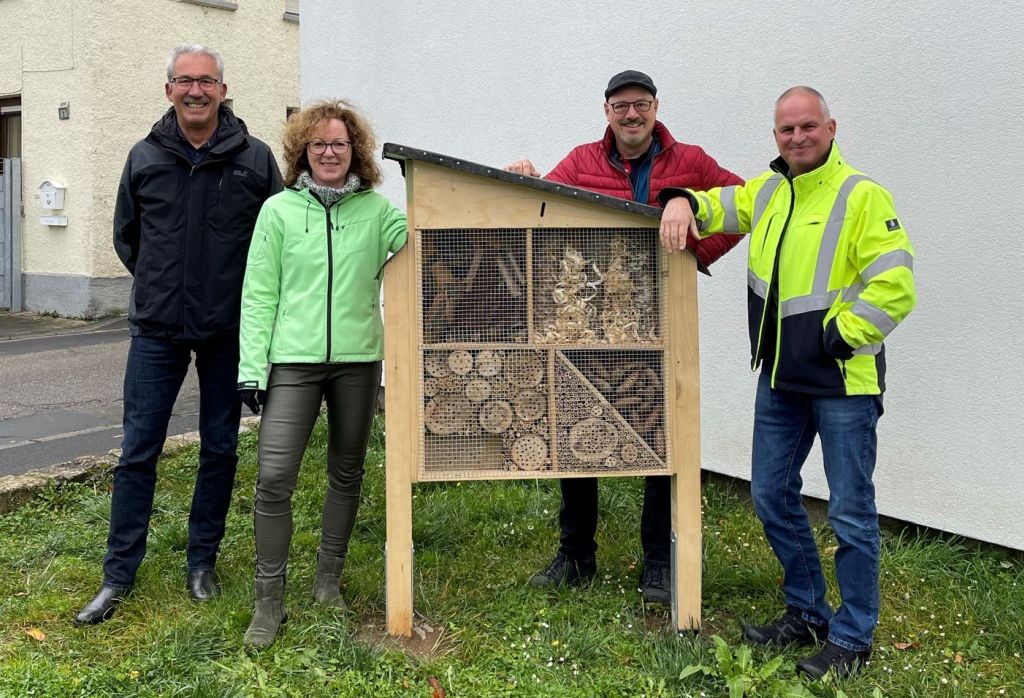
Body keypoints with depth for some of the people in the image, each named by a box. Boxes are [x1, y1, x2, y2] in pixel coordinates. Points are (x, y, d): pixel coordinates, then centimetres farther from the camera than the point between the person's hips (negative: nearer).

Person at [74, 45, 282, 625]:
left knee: (220, 450, 9)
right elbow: (126, 236, 15)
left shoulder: (255, 158, -3)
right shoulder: (145, 158, 3)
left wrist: (244, 294, 4)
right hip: (157, 329, 1)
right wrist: (163, 287, 11)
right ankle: (119, 575, 14)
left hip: (228, 331, -1)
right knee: (138, 452, 2)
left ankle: (203, 561, 25)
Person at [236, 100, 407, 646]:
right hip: (293, 360, -2)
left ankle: (328, 580, 31)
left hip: (358, 360, 2)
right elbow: (258, 294, 1)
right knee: (274, 477, -10)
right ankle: (269, 601, 4)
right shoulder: (279, 210, 2)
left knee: (346, 474, 13)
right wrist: (251, 368, -5)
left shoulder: (376, 209, 6)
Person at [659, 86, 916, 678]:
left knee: (851, 512, 3)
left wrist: (837, 337, -17)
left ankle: (852, 639, 18)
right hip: (781, 380, 8)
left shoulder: (862, 197, -13)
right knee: (772, 496, 15)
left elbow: (895, 287, -18)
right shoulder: (768, 191, 9)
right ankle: (808, 613, 32)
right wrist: (683, 202, -6)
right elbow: (717, 205, 17)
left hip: (844, 383, -7)